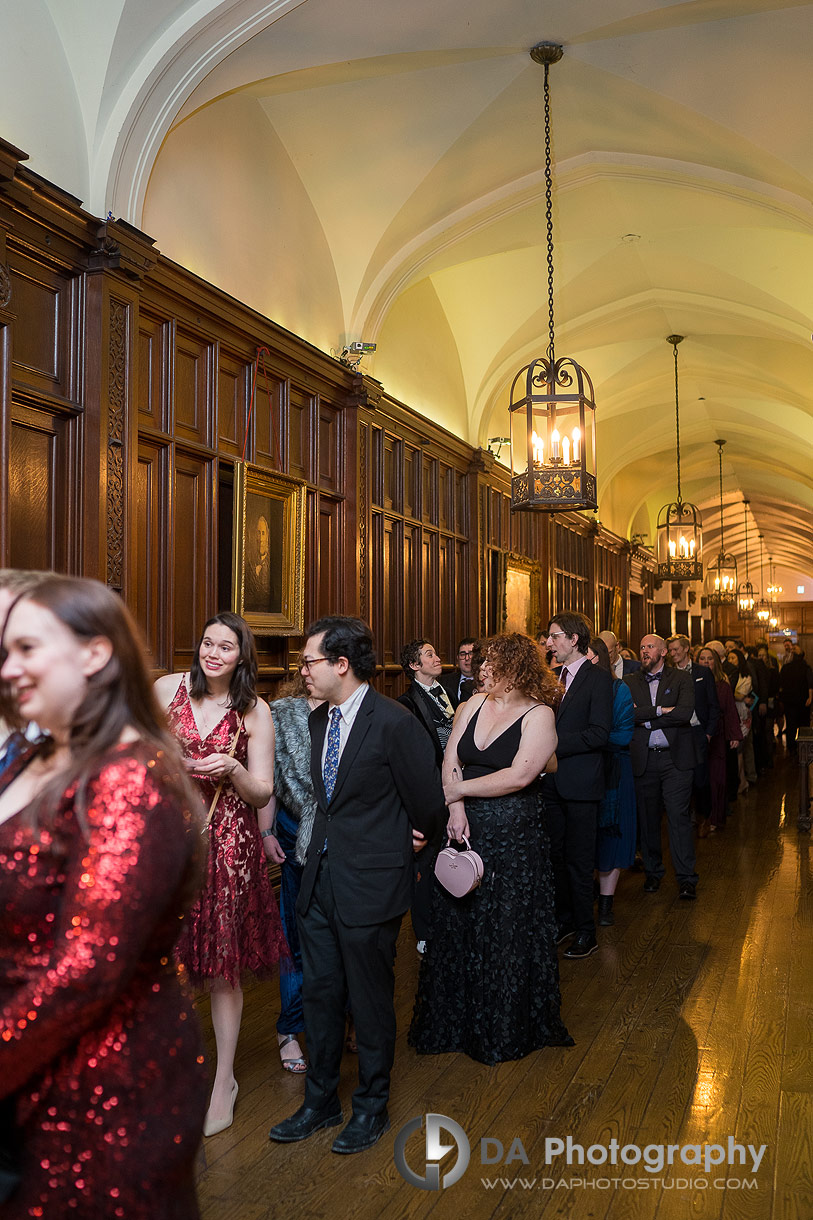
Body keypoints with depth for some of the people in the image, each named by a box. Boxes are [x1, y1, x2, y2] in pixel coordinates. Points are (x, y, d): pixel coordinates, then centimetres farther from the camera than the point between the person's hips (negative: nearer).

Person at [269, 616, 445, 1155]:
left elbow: (429, 805, -10)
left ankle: (372, 1107, 30)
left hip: (371, 883, -7)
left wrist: (411, 841, 6)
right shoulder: (319, 719, 6)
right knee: (320, 993, 16)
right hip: (320, 875, 7)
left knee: (370, 999, 10)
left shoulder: (394, 722, -19)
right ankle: (321, 1101, 35)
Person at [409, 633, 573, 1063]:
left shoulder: (538, 714, -10)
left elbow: (520, 776, -20)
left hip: (515, 837, -5)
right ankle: (457, 1020, 30)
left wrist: (460, 790, -12)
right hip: (466, 829, 5)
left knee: (507, 928, 6)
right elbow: (451, 762, 4)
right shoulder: (473, 705, 5)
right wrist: (456, 810, -11)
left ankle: (506, 1027, 26)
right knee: (457, 923, 11)